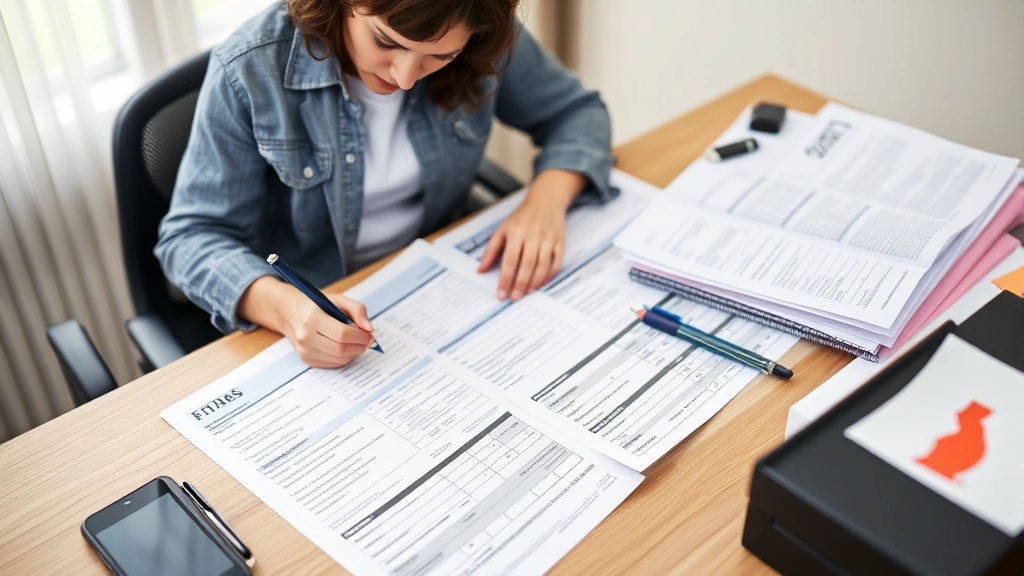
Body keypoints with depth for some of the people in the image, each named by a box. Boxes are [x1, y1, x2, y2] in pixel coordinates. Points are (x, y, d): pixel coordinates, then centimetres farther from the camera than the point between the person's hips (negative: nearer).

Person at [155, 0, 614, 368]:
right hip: (315, 320, -3)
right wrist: (284, 307, -36)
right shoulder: (250, 70, -21)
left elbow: (577, 111, 2)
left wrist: (547, 197, -19)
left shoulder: (487, 47, -13)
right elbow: (190, 237, -16)